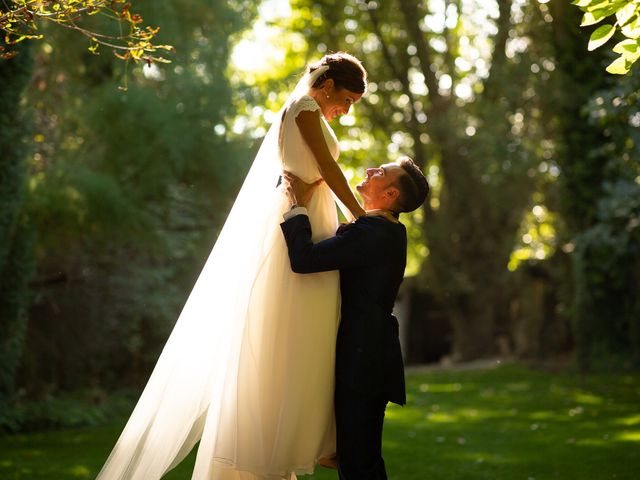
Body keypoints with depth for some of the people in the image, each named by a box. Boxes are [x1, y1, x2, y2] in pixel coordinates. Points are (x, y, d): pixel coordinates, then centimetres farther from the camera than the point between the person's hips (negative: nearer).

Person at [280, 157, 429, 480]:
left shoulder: (373, 232, -19)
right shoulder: (387, 231, 14)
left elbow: (304, 259, -24)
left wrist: (298, 206, -11)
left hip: (363, 364, -10)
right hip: (364, 359, 10)